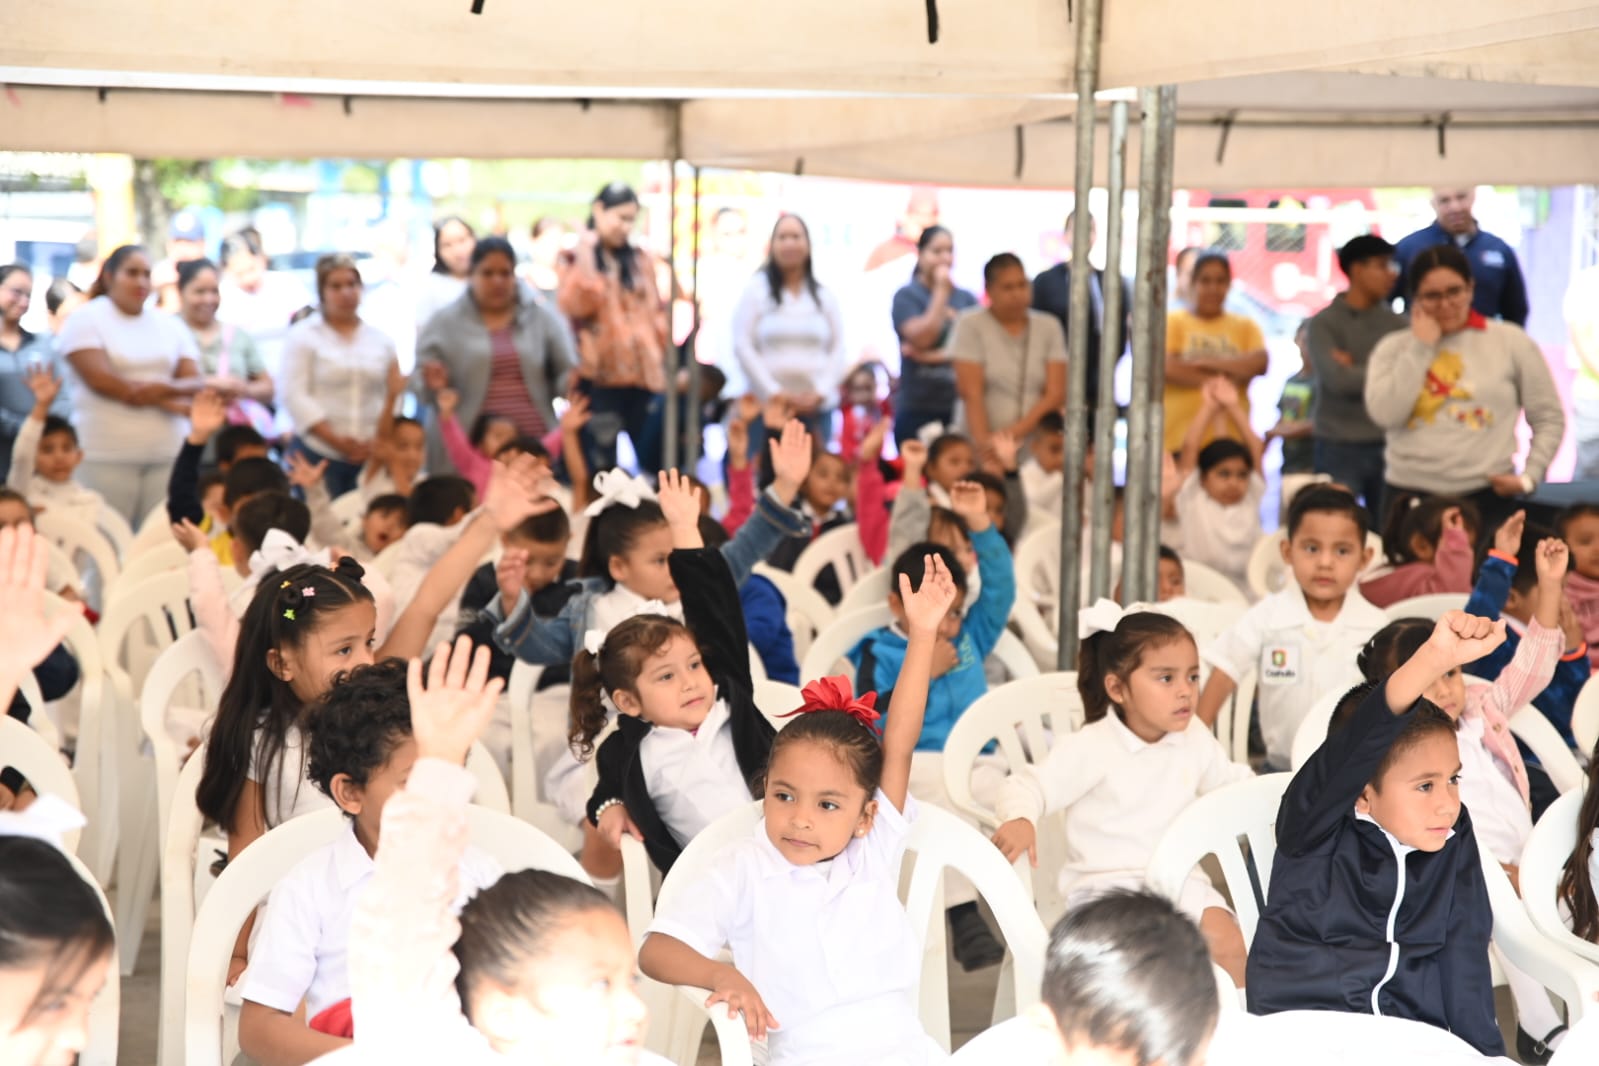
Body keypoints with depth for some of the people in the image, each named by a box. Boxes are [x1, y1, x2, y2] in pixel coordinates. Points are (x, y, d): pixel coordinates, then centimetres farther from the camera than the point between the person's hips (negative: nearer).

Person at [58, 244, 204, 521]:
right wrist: (170, 403, -6)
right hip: (106, 456, -3)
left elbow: (197, 384, 8)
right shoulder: (86, 320, 3)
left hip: (166, 455, 4)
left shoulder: (171, 326, 16)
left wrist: (169, 388, -16)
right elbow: (101, 379, -8)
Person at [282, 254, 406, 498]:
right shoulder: (303, 336, 3)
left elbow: (392, 395, 10)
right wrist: (336, 440, -13)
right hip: (318, 452, -3)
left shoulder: (380, 339, 14)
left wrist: (378, 441, -6)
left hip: (370, 456, 3)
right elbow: (295, 396, -6)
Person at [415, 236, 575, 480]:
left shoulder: (541, 318, 11)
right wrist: (434, 386, -17)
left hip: (533, 446, 2)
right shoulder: (445, 323, 7)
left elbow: (565, 375, 12)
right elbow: (420, 379, 5)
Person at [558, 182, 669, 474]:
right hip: (601, 376, -4)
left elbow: (656, 312, 16)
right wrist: (586, 260, -15)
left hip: (643, 374, 4)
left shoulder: (641, 260, 14)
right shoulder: (577, 258, 4)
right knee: (601, 465, -3)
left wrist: (663, 353, 6)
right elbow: (577, 306, -11)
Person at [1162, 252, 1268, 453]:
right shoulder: (1173, 322, 8)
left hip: (1231, 436, 2)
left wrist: (1207, 362, -9)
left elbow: (1260, 363, -2)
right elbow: (1167, 368, -8)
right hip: (1180, 436, -2)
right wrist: (1224, 378, -7)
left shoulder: (1245, 326, 16)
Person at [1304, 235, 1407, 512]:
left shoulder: (1396, 323, 7)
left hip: (1387, 445, 3)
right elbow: (1338, 380, -14)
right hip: (1339, 447, -3)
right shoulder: (1324, 323, -2)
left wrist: (1358, 372, -10)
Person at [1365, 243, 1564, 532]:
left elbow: (1549, 418, 8)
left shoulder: (1511, 342, 5)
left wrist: (1529, 476, -3)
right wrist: (1421, 347, -5)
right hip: (1408, 495, 1)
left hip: (1485, 498, -1)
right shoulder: (1393, 348, 7)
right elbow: (1386, 414, -9)